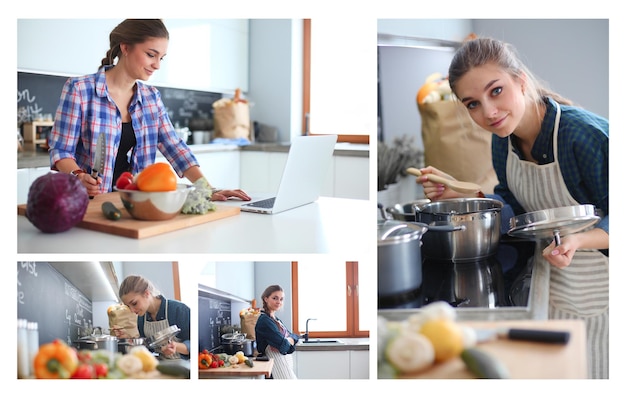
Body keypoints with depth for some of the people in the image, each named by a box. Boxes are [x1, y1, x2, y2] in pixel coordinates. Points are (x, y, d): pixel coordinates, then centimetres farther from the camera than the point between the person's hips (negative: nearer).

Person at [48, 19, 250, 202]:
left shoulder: (151, 97, 10)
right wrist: (78, 176, -25)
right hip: (89, 203, -3)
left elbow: (175, 148, 6)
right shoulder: (79, 89, -5)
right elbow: (61, 150, -5)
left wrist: (208, 190, -5)